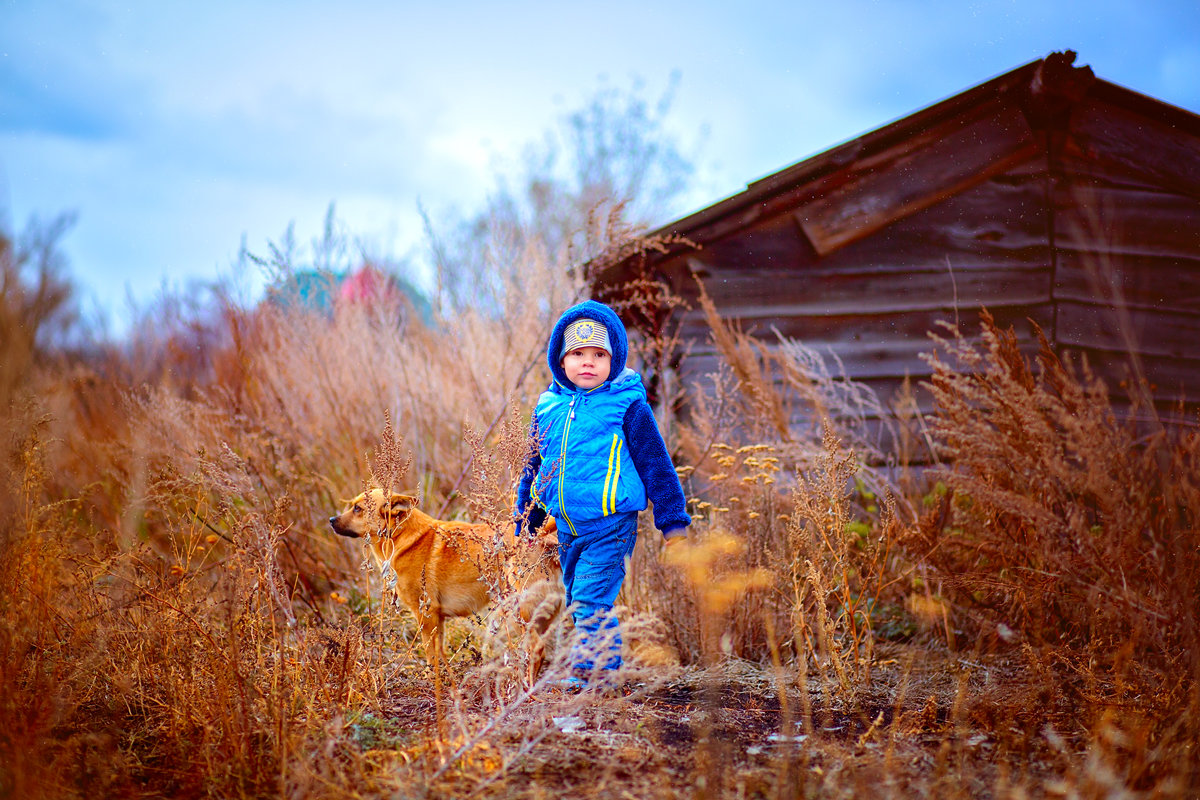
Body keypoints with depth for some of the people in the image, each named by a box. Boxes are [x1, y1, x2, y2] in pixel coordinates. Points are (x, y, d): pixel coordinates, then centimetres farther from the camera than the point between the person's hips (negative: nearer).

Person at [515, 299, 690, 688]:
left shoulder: (627, 405, -7)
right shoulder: (548, 407, 8)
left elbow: (656, 464, -2)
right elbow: (533, 467, 19)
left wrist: (673, 519, -1)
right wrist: (527, 524, 21)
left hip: (611, 527, -6)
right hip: (566, 527, 6)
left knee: (591, 603, -14)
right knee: (579, 603, 13)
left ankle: (589, 672, -6)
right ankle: (605, 669, 27)